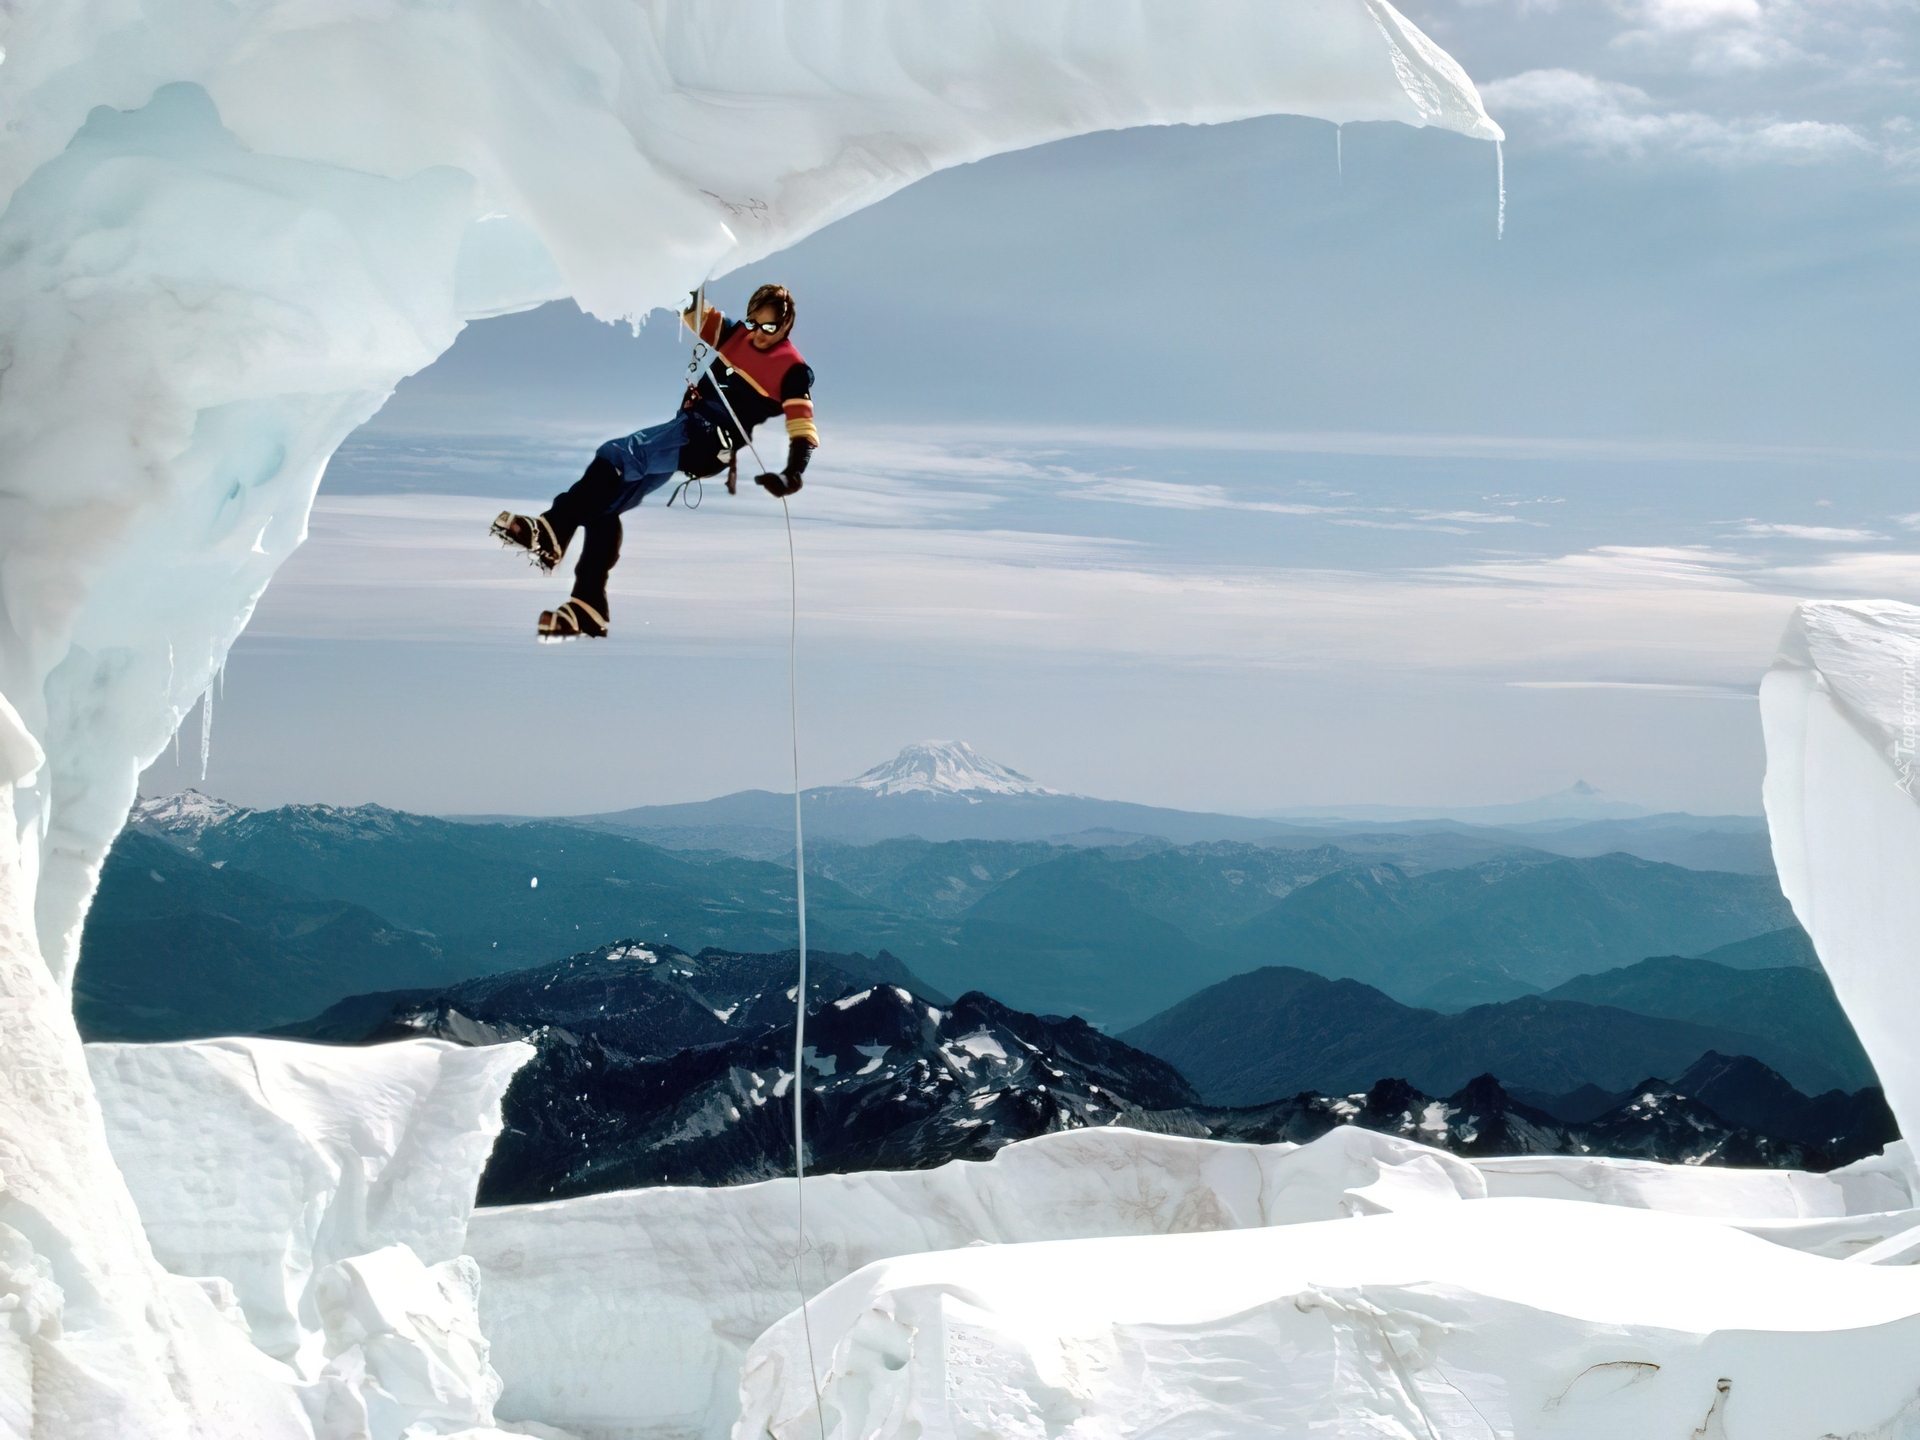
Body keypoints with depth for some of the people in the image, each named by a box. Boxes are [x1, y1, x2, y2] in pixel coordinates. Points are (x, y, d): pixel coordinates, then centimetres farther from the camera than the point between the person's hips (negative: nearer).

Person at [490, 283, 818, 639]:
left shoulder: (792, 370, -3)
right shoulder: (738, 335, 18)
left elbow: (803, 425, -11)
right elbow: (695, 314, 26)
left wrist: (792, 476, -26)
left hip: (711, 443, -8)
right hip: (686, 431, 8)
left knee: (618, 455, -26)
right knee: (603, 501, -2)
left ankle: (551, 531, -35)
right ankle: (589, 608, -4)